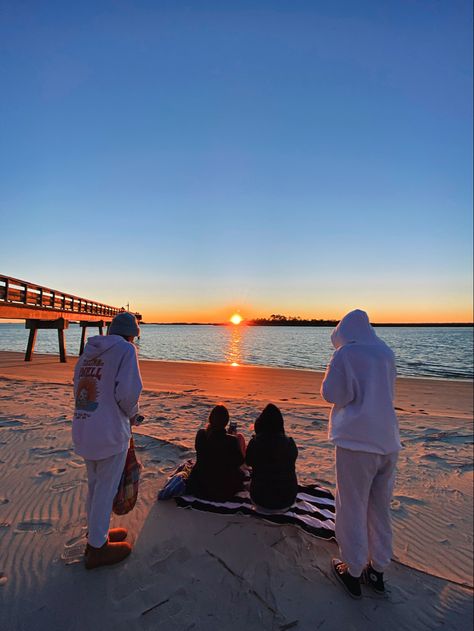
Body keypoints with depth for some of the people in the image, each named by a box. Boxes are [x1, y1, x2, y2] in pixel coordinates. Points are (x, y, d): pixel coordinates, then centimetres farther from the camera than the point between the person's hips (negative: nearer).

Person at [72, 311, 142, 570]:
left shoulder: (89, 350, 10)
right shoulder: (126, 349, -12)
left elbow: (78, 386, 13)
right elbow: (128, 392, -21)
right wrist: (132, 414, -1)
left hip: (82, 429, 8)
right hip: (109, 432, -7)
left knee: (94, 485, 24)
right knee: (106, 489, 10)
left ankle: (96, 533, 43)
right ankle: (97, 548, 26)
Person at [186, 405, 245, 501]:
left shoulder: (200, 434, -14)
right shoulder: (232, 440, -25)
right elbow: (239, 462, -9)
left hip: (200, 486, 5)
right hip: (224, 490, -4)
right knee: (240, 472, 26)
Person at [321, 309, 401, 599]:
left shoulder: (346, 354, -13)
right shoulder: (386, 352, 7)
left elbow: (332, 394, -12)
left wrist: (333, 369, 3)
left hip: (357, 441, -6)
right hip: (387, 440, 7)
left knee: (352, 509, 10)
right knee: (381, 509, 20)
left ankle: (353, 572, 24)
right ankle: (377, 569, 35)